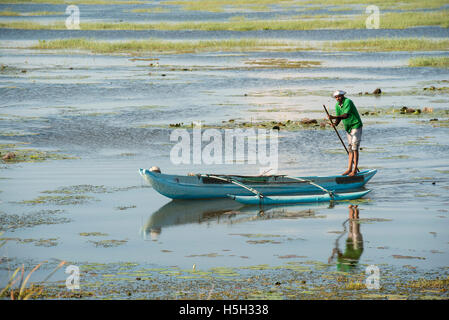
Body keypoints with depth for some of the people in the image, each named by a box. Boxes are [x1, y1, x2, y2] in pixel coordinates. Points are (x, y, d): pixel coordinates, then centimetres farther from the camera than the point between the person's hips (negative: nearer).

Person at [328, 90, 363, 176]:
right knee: (350, 149, 8)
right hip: (348, 127, 8)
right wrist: (336, 123, -19)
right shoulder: (337, 105, 4)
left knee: (354, 147, -11)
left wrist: (333, 117, -39)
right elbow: (339, 118, 4)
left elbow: (346, 115, -31)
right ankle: (349, 169, 9)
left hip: (356, 125, -8)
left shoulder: (348, 102, -20)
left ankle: (355, 170, -12)